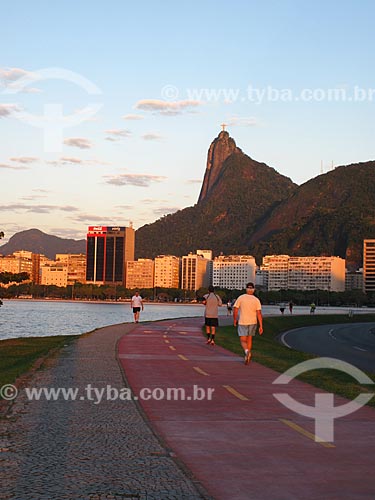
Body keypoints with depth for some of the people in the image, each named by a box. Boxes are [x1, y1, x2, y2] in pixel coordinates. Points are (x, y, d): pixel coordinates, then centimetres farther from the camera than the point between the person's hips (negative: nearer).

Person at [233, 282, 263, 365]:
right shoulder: (256, 300, -5)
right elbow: (259, 313, -9)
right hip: (253, 322, 2)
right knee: (249, 339, 20)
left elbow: (235, 310, -8)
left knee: (243, 340, 0)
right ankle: (247, 356, 26)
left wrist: (235, 320, 9)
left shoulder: (241, 298, -7)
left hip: (242, 322, -2)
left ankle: (247, 351, -29)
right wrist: (261, 326, -7)